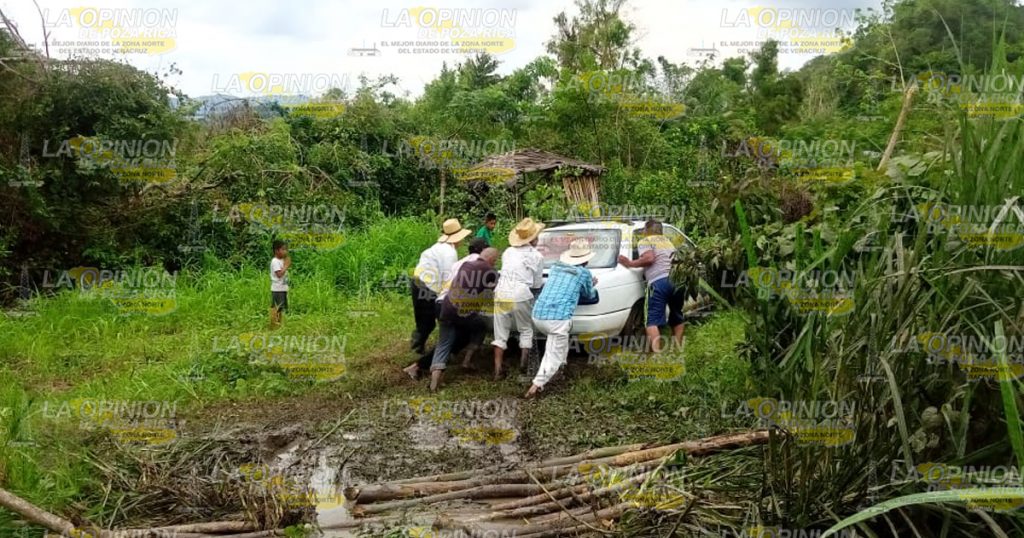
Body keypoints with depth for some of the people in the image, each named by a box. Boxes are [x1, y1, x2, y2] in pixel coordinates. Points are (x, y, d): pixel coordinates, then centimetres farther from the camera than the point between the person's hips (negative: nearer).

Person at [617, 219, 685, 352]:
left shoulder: (645, 241, 8)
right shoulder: (668, 241, 29)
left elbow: (649, 258, -9)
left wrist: (630, 263, -1)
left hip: (659, 282, -6)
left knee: (653, 320, -7)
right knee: (677, 316, 23)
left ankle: (656, 353, -21)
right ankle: (678, 348, 25)